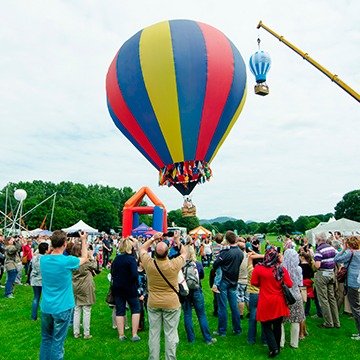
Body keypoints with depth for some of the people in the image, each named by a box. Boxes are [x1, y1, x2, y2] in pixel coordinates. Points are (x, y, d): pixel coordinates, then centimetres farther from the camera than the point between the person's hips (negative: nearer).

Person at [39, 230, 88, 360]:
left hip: (46, 307, 5)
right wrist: (83, 240, 12)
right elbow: (84, 258, 2)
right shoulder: (68, 261, -19)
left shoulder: (43, 259, -6)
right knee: (57, 341, 6)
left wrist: (55, 243, 14)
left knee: (46, 339, 20)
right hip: (62, 308, -5)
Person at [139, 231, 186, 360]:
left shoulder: (149, 263, -14)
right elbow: (184, 253, 4)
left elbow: (142, 249, 6)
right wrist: (177, 240, 11)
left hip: (153, 304, 2)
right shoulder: (174, 265, -17)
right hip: (171, 304, -2)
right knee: (170, 334, 8)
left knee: (154, 333, 13)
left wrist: (153, 238, 6)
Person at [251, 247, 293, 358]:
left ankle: (273, 348, 2)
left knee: (266, 325, 12)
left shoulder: (258, 268, -14)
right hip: (279, 303, 3)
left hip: (265, 303, -2)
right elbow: (289, 284, -4)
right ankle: (277, 347, 30)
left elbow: (254, 282, -5)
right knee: (277, 326, 18)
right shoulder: (282, 269, -9)